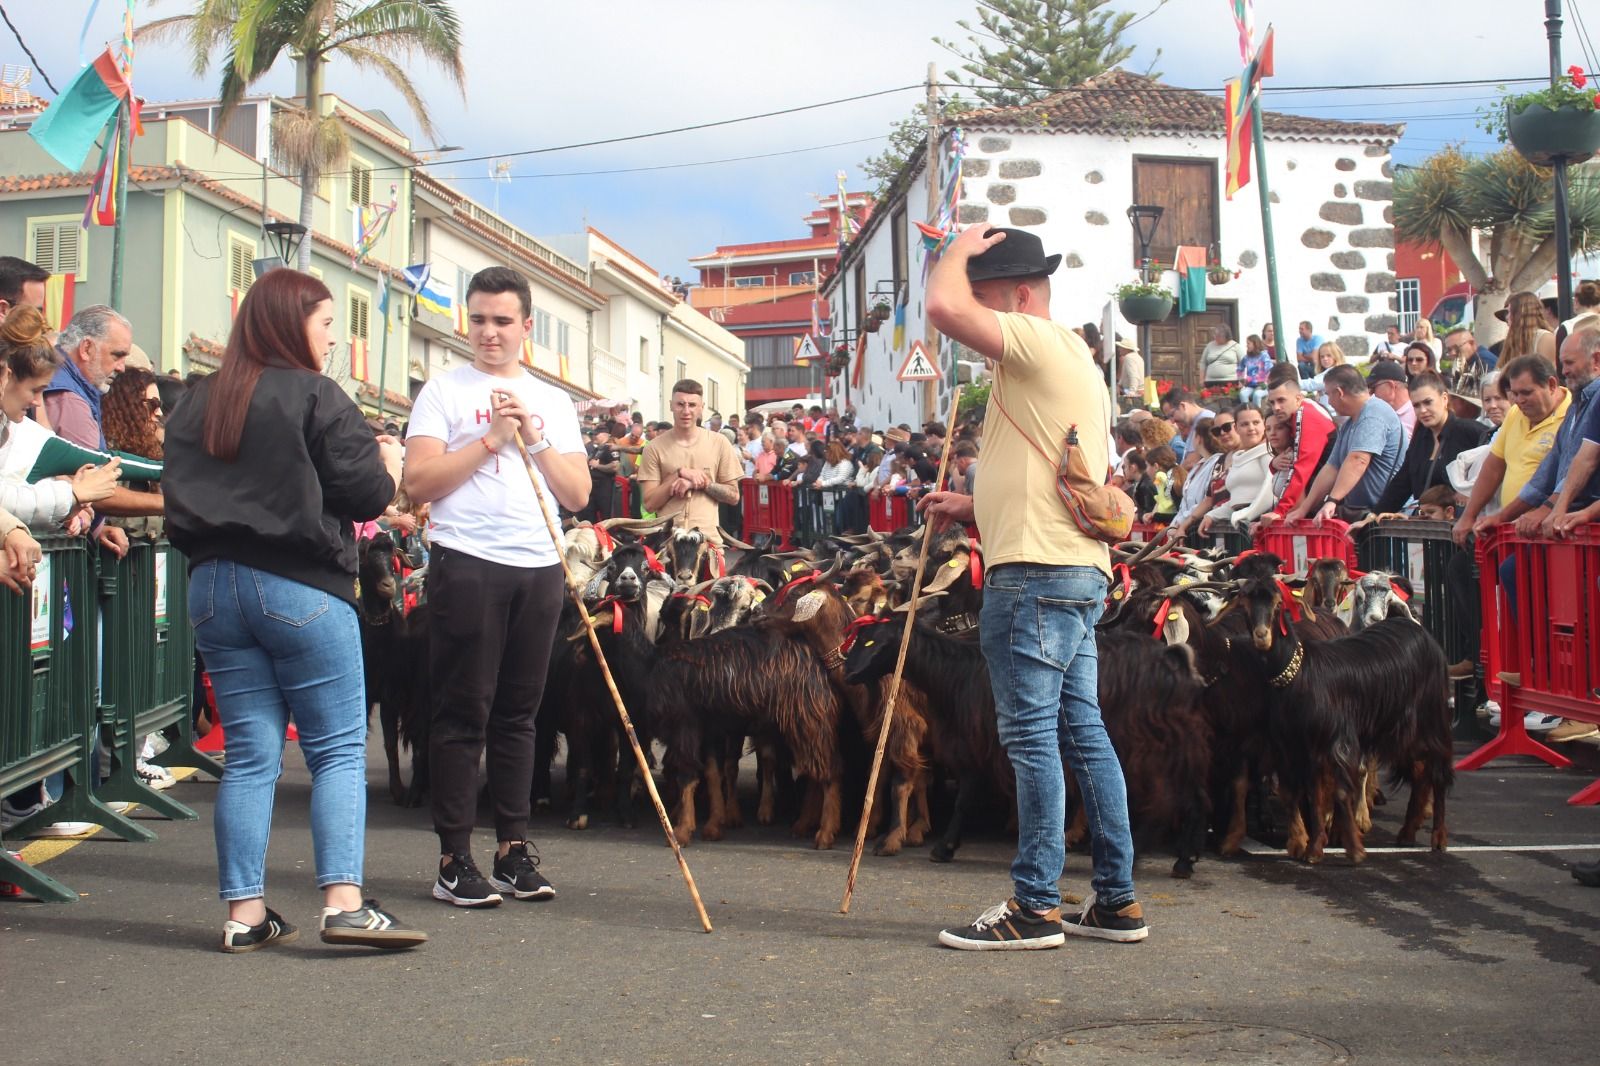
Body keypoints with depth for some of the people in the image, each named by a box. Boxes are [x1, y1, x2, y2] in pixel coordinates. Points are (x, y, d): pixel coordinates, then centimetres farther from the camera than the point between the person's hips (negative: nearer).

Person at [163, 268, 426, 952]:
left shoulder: (197, 402, 12)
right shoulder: (316, 396, -5)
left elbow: (178, 496, 15)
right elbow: (366, 495, -9)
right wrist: (389, 466, 11)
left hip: (213, 586, 6)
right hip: (301, 588, -6)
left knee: (250, 754, 8)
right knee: (339, 749, 0)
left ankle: (245, 912, 8)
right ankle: (344, 902, -7)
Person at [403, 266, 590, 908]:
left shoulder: (553, 403, 17)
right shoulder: (444, 392, 5)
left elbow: (578, 495, 9)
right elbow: (418, 482, -7)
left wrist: (535, 438, -3)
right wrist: (490, 439, -9)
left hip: (539, 569, 4)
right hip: (468, 565, -4)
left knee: (519, 712, 8)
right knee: (463, 711, -3)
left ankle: (513, 850, 15)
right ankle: (454, 860, 1)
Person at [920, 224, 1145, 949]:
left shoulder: (1040, 343, -8)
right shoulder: (1074, 361, 24)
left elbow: (944, 307, -23)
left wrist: (963, 246, -4)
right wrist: (975, 507, 24)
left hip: (1036, 576, -10)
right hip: (1075, 571, 10)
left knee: (1031, 735, -7)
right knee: (1083, 734, 11)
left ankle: (1034, 906, -2)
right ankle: (1116, 901, 15)